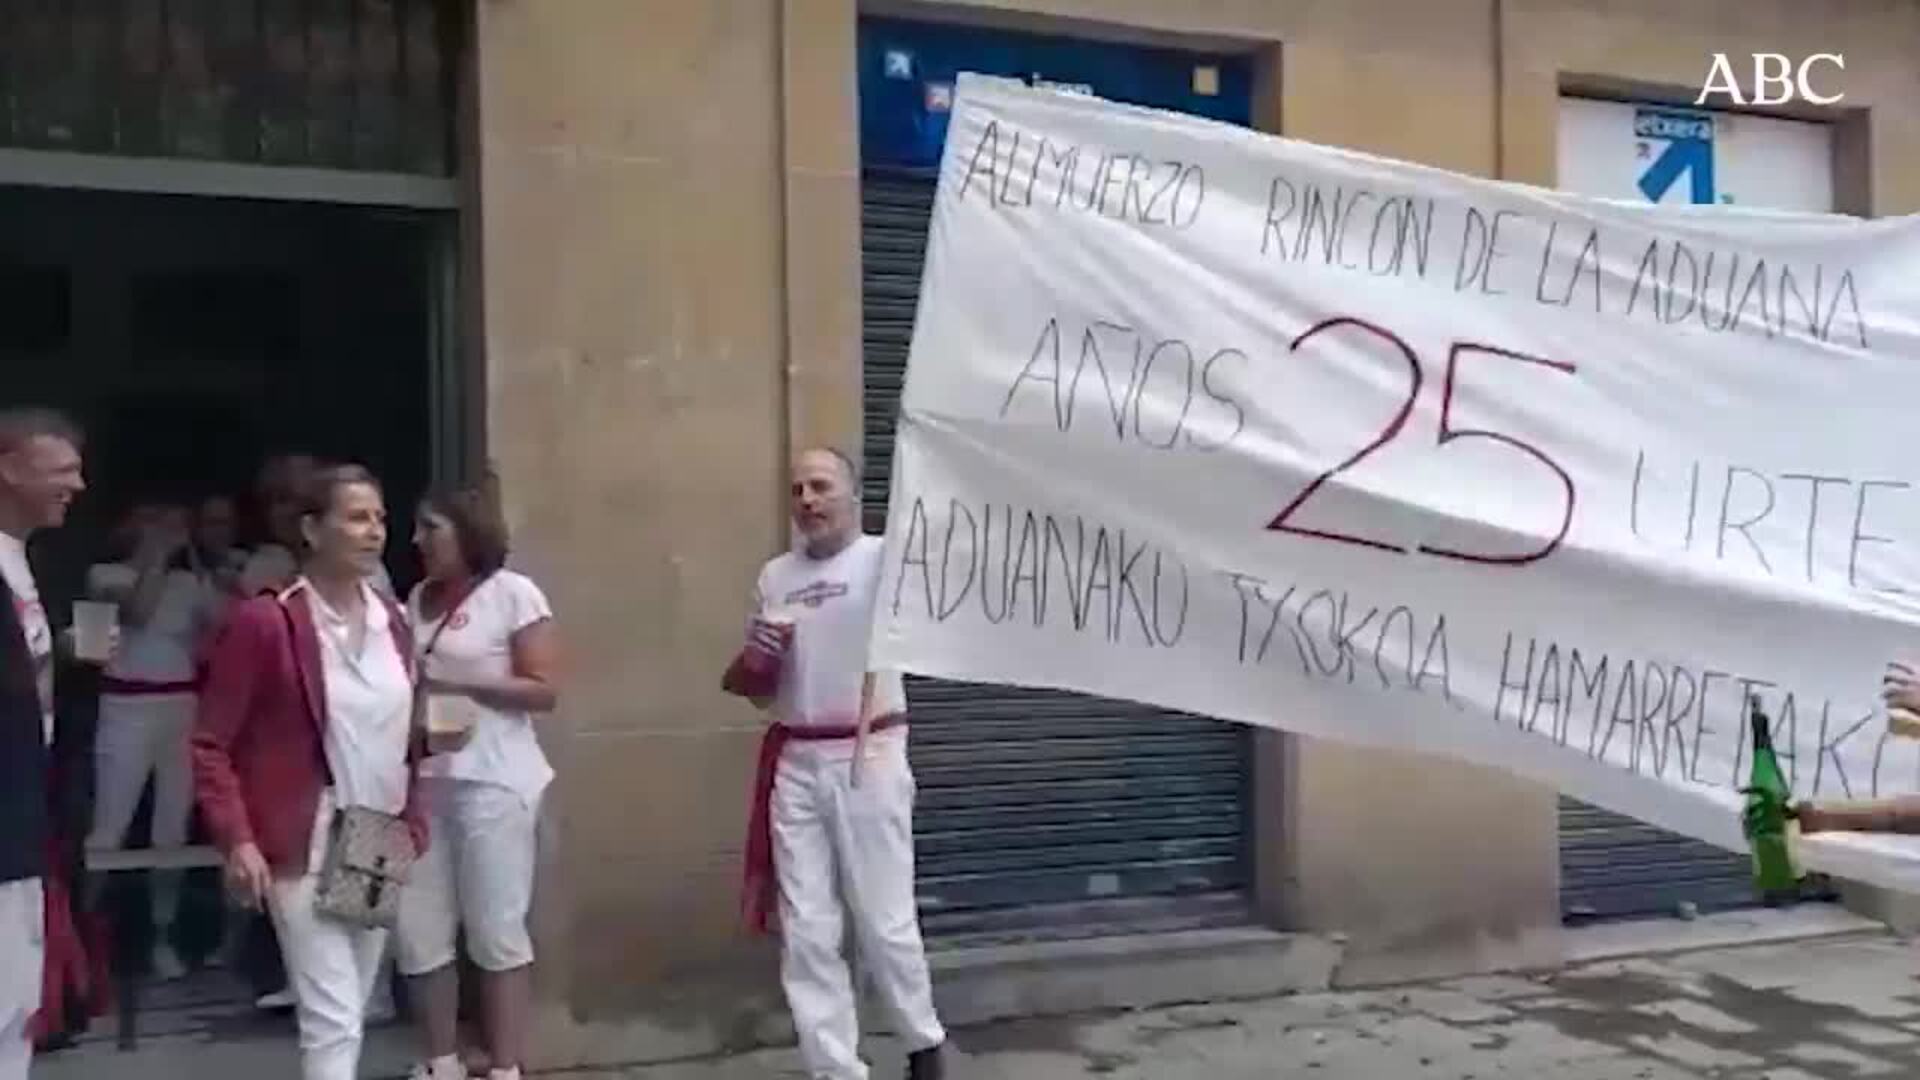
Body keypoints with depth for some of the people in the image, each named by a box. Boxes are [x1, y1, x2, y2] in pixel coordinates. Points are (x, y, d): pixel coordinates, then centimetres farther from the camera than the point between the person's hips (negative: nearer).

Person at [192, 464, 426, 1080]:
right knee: (332, 1021, -7)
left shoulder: (392, 621, 7)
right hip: (305, 848, -6)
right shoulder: (265, 621, -12)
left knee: (350, 1014, 15)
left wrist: (413, 822, 5)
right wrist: (236, 840, -18)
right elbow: (211, 744, -9)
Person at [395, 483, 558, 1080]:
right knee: (416, 931, 7)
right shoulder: (420, 597, 12)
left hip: (493, 784, -6)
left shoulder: (513, 593, -6)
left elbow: (543, 691, -9)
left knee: (496, 932, 0)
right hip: (425, 781, 6)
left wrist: (458, 679, -15)